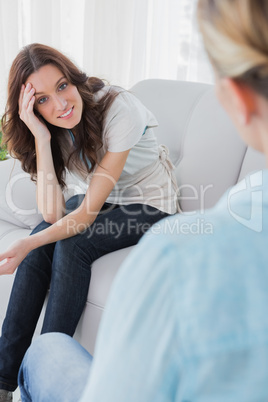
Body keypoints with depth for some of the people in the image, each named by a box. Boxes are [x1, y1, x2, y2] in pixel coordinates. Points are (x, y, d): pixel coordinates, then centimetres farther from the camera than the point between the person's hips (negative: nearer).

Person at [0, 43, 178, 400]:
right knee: (41, 244, -21)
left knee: (71, 245, -28)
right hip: (103, 198, 5)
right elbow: (52, 215, -25)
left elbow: (88, 212, -29)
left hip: (150, 203, -5)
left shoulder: (119, 109, -30)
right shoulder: (48, 128, -13)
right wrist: (42, 138, -32)